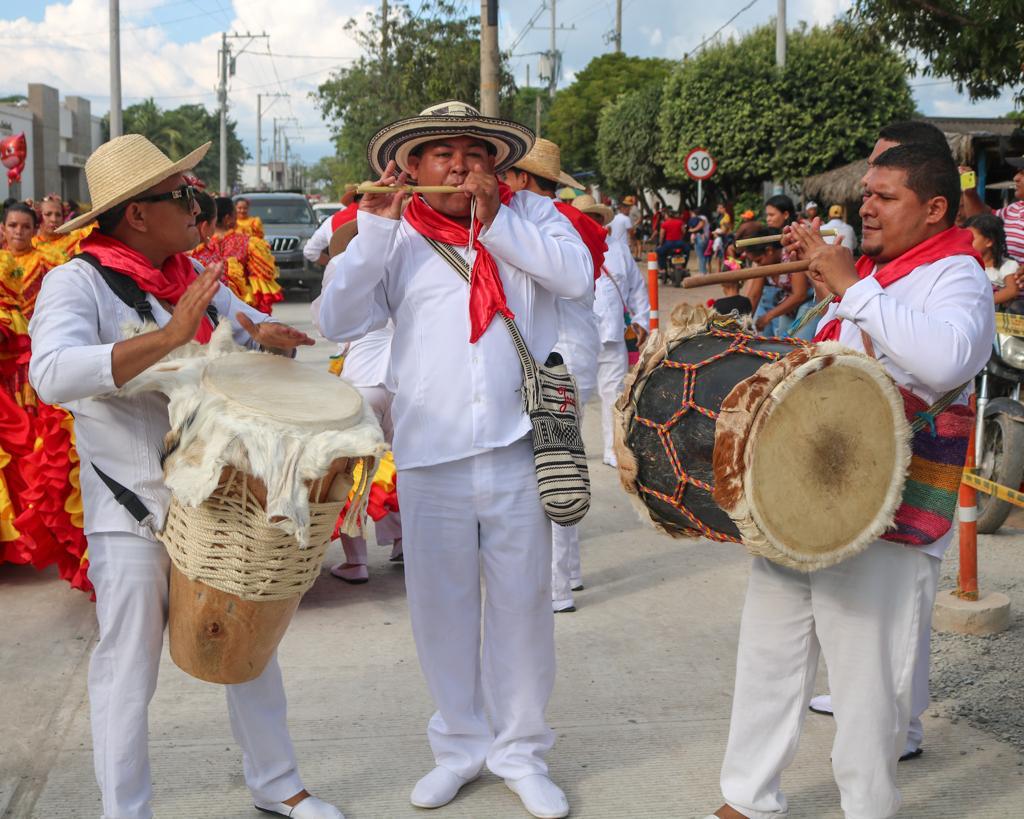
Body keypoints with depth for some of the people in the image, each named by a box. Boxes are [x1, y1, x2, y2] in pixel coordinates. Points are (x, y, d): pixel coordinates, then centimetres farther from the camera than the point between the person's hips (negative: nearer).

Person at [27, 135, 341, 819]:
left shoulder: (194, 274, 8)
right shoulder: (77, 282, -13)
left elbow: (265, 336, 16)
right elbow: (54, 374, -30)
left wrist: (270, 336, -9)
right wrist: (169, 337, -37)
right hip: (134, 511, -6)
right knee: (129, 672, 5)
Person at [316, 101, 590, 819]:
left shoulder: (530, 214, 8)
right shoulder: (397, 236, 6)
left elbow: (577, 276, -10)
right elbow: (339, 322, -3)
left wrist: (495, 221, -12)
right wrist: (375, 231, -10)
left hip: (516, 447, 0)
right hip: (430, 455, 1)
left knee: (522, 603, 8)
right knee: (441, 605, 10)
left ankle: (521, 751, 25)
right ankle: (460, 746, 29)